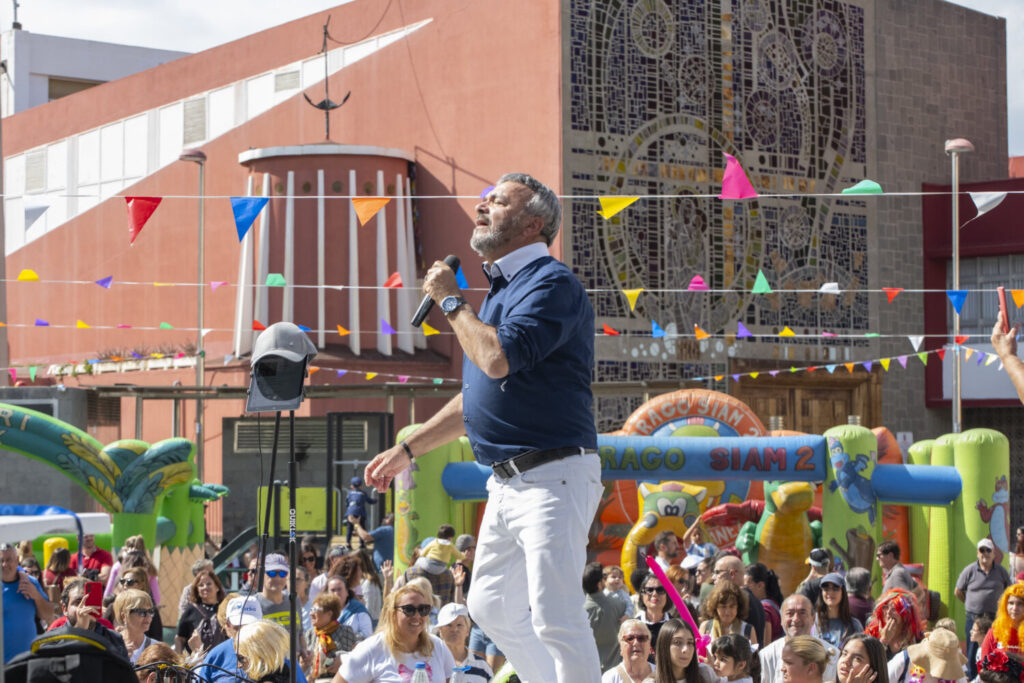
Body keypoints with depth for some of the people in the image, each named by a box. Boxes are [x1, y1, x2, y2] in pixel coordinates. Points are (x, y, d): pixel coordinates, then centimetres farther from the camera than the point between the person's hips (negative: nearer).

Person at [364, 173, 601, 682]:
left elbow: (499, 359, -26)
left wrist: (451, 301, -10)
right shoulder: (502, 288, 19)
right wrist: (407, 449, 27)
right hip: (508, 482, 10)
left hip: (553, 477, -10)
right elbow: (477, 396, 26)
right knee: (492, 608, 17)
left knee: (556, 620, -13)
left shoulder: (551, 283, -11)